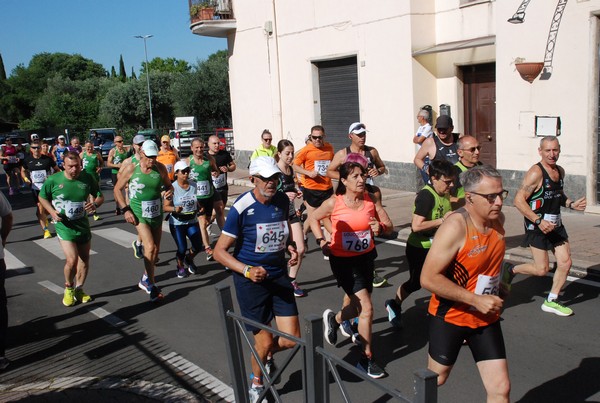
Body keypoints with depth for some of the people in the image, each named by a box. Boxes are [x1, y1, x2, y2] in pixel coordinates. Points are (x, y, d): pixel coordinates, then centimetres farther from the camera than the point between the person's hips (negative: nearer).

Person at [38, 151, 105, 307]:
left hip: (83, 224, 4)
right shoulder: (53, 180, -10)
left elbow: (100, 196, 6)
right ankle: (69, 289, 12)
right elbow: (42, 197, 6)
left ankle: (78, 289, 32)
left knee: (84, 260, 11)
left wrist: (95, 204, -18)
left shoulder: (88, 178, -6)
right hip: (64, 226, -3)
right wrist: (52, 211, -10)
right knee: (72, 259, -15)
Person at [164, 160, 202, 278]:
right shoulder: (172, 188, -11)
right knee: (182, 248, -6)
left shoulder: (194, 185, 1)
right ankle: (180, 266, 27)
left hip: (192, 221, 4)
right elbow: (165, 207, -11)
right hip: (177, 223, -4)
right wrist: (175, 209, -30)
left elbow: (199, 201, 14)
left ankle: (189, 259, 33)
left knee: (198, 246, -2)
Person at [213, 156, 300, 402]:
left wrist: (292, 248, -1)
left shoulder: (282, 201, 0)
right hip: (251, 280, -5)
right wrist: (247, 271, -26)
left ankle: (265, 355, 37)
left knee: (291, 339, 1)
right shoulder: (241, 208, -17)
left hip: (279, 276, 5)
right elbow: (219, 251, -13)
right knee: (265, 341, 3)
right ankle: (257, 383, 34)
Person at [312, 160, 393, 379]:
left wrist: (380, 227, -25)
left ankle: (334, 319, 54)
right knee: (366, 308, -11)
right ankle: (366, 359, 6)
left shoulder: (371, 199, -7)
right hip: (342, 260, -4)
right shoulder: (334, 203, -14)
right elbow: (313, 218, 2)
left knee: (355, 305, 18)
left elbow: (389, 226, -2)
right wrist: (322, 242, -7)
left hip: (366, 257, 5)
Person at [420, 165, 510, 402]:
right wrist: (476, 299, -26)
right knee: (435, 380, 16)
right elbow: (428, 278, -27)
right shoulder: (455, 226, -24)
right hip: (449, 318, -5)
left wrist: (500, 284, 10)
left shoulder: (498, 219, -2)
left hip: (486, 319, 6)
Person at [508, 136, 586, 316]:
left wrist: (572, 204, 5)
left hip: (555, 225, 8)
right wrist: (538, 221, -26)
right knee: (542, 269, -5)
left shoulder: (560, 171, 9)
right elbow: (518, 200, -22)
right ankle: (511, 269, 22)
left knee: (566, 262, 4)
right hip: (537, 226, -8)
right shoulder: (536, 173, -18)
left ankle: (551, 301, 19)